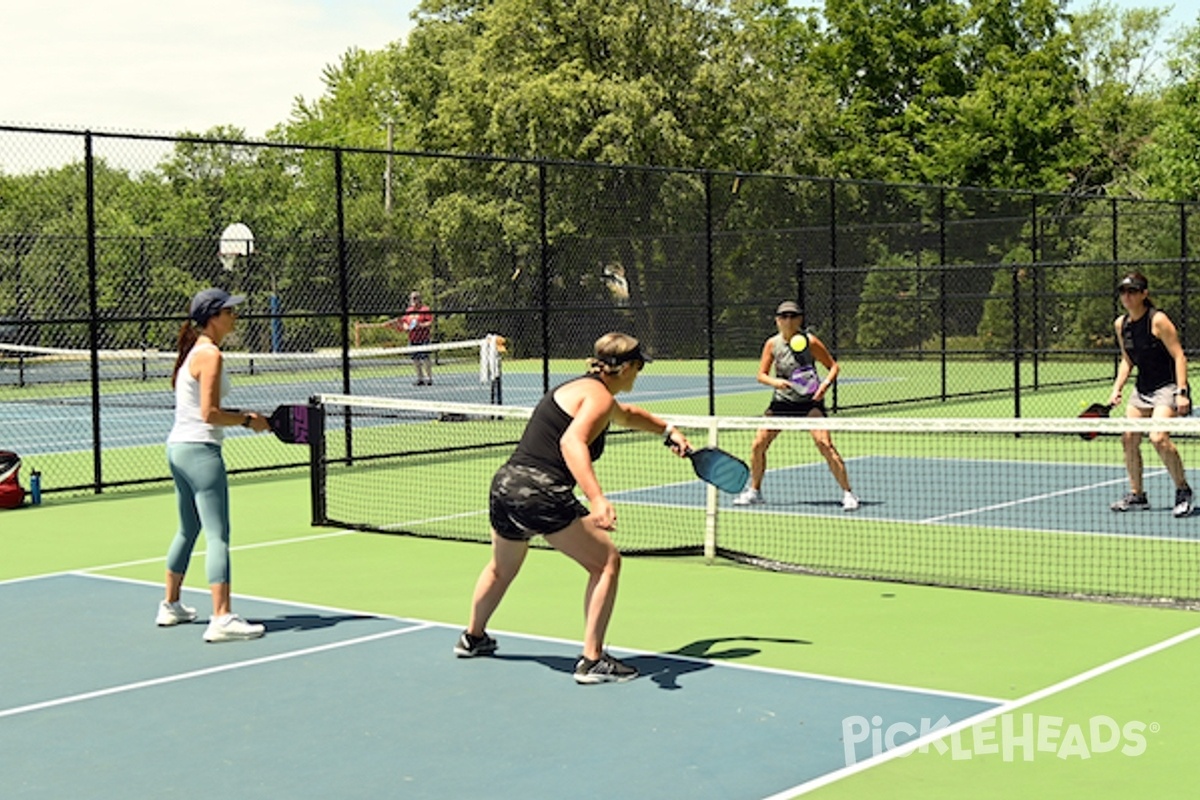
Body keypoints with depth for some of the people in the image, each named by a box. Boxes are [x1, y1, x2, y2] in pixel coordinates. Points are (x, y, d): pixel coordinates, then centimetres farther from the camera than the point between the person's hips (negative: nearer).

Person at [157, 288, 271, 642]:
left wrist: (239, 415, 9)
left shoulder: (194, 351, 14)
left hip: (179, 447, 10)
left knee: (188, 530, 21)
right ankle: (221, 619, -16)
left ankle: (170, 605, 30)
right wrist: (248, 420, -10)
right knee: (217, 536, -11)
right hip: (200, 450, -10)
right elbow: (210, 414, -20)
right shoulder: (210, 355, -15)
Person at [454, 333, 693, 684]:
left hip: (505, 483, 10)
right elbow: (571, 442, -28)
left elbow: (627, 414, 45)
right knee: (606, 563, 0)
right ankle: (592, 661, -3)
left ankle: (473, 638, 53)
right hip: (541, 493, -10)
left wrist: (668, 430, 45)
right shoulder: (599, 396, -9)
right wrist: (597, 499, -37)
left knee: (501, 568, 32)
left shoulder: (582, 388, 22)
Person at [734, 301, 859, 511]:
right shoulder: (772, 344, -1)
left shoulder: (810, 341, -10)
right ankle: (754, 491, 21)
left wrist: (825, 384, -22)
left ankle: (848, 493, -12)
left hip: (810, 400, -4)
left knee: (825, 444, -20)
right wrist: (774, 382, -20)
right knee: (758, 444, 0)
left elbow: (833, 366, -3)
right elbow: (761, 375, 1)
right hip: (782, 401, 4)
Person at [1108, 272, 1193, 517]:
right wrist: (1117, 389, 4)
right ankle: (1137, 495, 14)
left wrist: (1182, 393, -22)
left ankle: (1183, 490, -6)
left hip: (1167, 386, -7)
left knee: (1158, 437, -23)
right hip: (1142, 387, 7)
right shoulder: (1121, 324, 5)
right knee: (1128, 438, 0)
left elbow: (1179, 356, -15)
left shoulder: (1158, 320, -16)